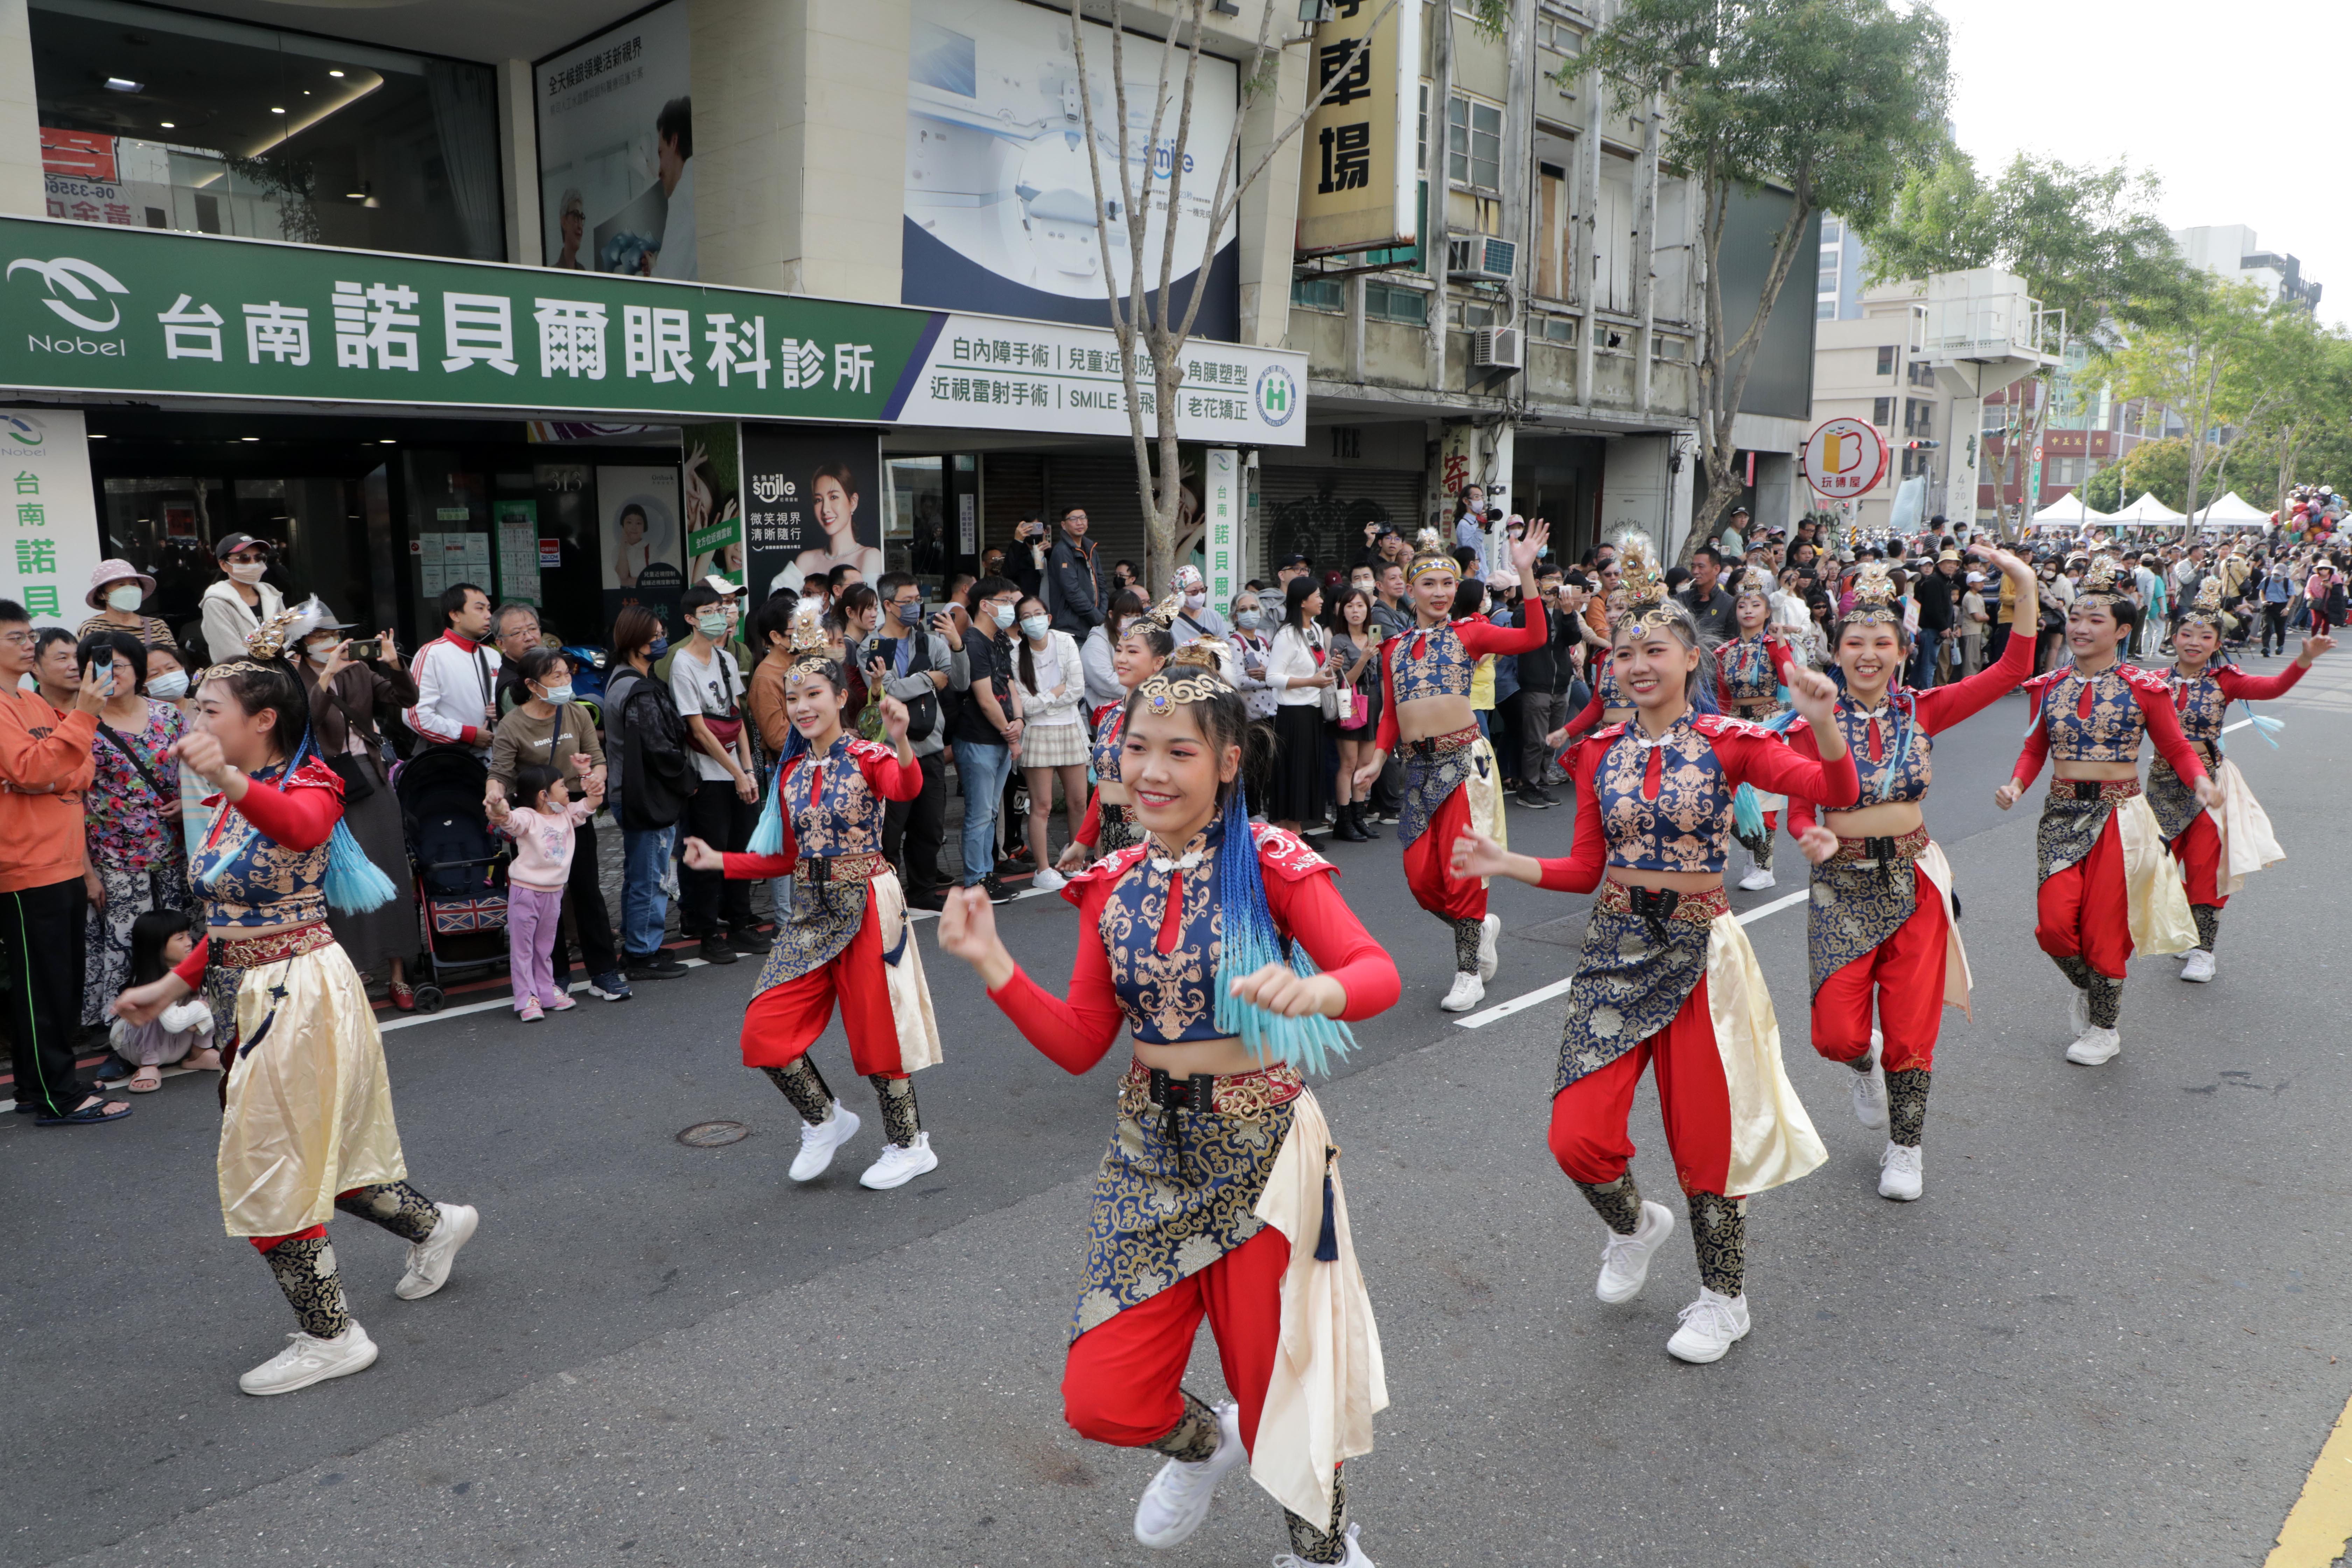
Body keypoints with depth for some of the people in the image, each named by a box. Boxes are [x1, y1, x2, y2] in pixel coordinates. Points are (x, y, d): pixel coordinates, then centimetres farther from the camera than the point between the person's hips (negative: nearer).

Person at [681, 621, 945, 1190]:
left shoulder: (869, 758, -8)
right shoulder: (791, 772, 9)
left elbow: (908, 788, -32)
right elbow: (789, 858, 13)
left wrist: (901, 742, -53)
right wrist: (719, 861, 5)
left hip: (866, 905, -6)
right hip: (810, 909, 6)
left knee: (875, 1028, 2)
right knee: (763, 1032, 0)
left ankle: (910, 1147, 23)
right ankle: (826, 1120, 24)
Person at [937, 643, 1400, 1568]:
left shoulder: (1270, 863, -12)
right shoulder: (1113, 885, 1)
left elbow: (1379, 974, -19)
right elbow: (1079, 1044, 1)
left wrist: (1311, 991, -41)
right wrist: (992, 966, -11)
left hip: (1259, 1148, -4)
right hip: (1152, 1150, 4)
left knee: (1278, 1377, 9)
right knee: (1102, 1400, 4)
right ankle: (1201, 1441, 41)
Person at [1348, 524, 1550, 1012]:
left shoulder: (1468, 633, 2)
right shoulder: (1395, 648, 13)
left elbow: (1535, 638, -11)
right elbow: (1390, 714, 14)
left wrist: (1524, 573, -14)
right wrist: (1377, 760, 2)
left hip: (1463, 761, -4)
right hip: (1418, 768, 4)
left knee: (1461, 874, -3)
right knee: (1421, 880, 3)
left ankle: (1469, 975, 13)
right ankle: (1481, 926, 32)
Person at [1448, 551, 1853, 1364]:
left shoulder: (1728, 742, -5)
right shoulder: (1600, 752, 5)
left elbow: (1836, 791, -19)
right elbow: (1587, 869, 7)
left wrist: (1823, 721, -36)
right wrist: (1505, 863, -7)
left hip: (1696, 951, -3)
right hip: (1615, 946, 3)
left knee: (1703, 1135, 6)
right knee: (1578, 1139, -3)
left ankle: (1723, 1299, 31)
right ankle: (1636, 1224, 32)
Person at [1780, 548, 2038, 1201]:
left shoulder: (1922, 710, -1)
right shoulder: (1817, 722, -6)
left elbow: (2012, 672, -7)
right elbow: (1799, 810, -3)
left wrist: (2026, 589, -16)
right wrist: (1813, 839, -25)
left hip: (1913, 882, 1)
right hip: (1841, 886, -1)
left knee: (1911, 1030, 5)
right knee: (1837, 1034, -4)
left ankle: (1904, 1148, 27)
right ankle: (1865, 1062, 35)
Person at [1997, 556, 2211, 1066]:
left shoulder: (2143, 688, -4)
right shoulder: (2050, 686, 5)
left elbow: (2176, 747, 0)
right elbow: (2035, 749, 9)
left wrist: (2200, 781, -19)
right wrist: (2016, 785, -9)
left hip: (2119, 814, -3)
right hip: (2062, 813, 3)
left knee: (2103, 926, 1)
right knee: (2054, 924, -7)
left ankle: (2104, 1028, 21)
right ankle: (2087, 988, 28)